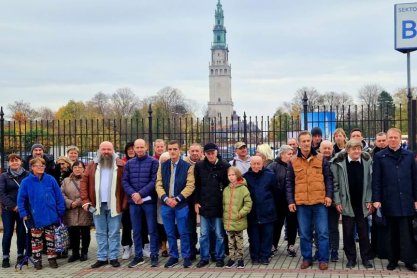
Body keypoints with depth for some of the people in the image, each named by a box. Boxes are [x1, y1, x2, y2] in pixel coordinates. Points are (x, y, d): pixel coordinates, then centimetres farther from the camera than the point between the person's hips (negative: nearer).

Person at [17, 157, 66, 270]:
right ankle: (37, 260, 22)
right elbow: (21, 199, -3)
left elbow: (59, 196, 0)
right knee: (36, 240, 10)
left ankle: (52, 259, 22)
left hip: (50, 216, 1)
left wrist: (60, 211, -2)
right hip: (35, 217, -1)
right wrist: (23, 214, -9)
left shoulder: (50, 179, -3)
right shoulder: (26, 182, -5)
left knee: (51, 239, 10)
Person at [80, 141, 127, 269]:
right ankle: (101, 258, 18)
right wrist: (85, 201, -6)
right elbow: (84, 183, 3)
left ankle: (113, 257, 13)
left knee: (114, 233, 5)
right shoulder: (92, 165, 6)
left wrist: (125, 203, -11)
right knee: (100, 233, 10)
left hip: (114, 205, -2)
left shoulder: (121, 165, -1)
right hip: (98, 205, 2)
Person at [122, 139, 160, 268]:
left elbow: (154, 181, -9)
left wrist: (141, 193, -16)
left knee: (152, 230, 2)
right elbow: (125, 181, 5)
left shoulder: (153, 162, -1)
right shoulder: (129, 163, 11)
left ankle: (154, 256, 10)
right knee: (136, 230, 10)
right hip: (133, 201, 4)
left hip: (149, 200, -3)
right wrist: (133, 194, -12)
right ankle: (138, 256, 19)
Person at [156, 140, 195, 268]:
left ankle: (186, 256, 14)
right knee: (170, 233, 10)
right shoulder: (162, 166, 9)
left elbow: (190, 186, -8)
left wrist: (177, 199, -15)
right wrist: (166, 198, -12)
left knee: (183, 232, 2)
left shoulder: (188, 167, -2)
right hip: (166, 204, 3)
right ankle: (173, 256, 21)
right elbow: (159, 184, 3)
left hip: (181, 205, -3)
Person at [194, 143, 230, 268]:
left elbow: (228, 185, -2)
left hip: (219, 205, -2)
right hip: (204, 205, 2)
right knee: (203, 234, 9)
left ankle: (219, 258, 18)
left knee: (219, 234, 6)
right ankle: (204, 258, 20)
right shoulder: (199, 165, 2)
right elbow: (196, 185, 6)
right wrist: (196, 202, 2)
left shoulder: (225, 166, -5)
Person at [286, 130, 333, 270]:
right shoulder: (293, 162, 5)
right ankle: (307, 258, 20)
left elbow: (328, 178, 7)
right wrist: (290, 201, 2)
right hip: (301, 203, 1)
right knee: (304, 234, 8)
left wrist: (329, 195, -4)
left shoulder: (321, 159, 4)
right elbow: (289, 183, 8)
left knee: (323, 232, 2)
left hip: (320, 202, -1)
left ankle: (323, 259, 12)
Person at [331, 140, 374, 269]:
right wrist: (337, 202, -7)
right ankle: (351, 258, 17)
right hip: (347, 204, -1)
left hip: (362, 204, 1)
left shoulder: (367, 161, -2)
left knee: (364, 232, 7)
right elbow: (335, 184, -4)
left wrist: (369, 201, -3)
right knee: (348, 233, 6)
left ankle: (366, 258, 19)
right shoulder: (339, 163, -7)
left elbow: (369, 183, 2)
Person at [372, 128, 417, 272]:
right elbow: (376, 180, -1)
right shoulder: (379, 156, 2)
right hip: (389, 201, -1)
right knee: (392, 232, 9)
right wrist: (376, 199, -7)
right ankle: (393, 260, 18)